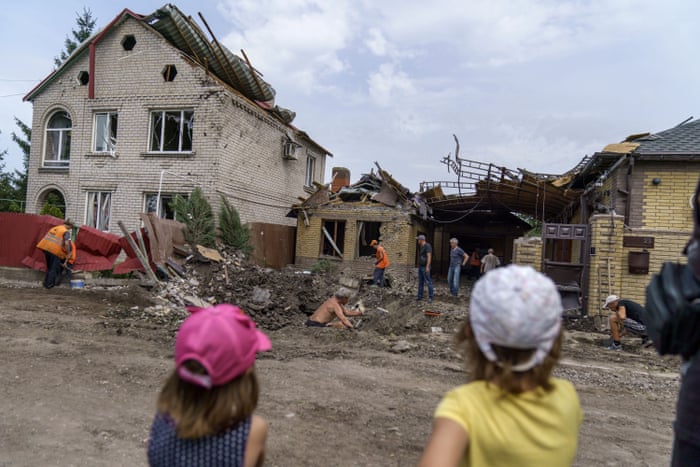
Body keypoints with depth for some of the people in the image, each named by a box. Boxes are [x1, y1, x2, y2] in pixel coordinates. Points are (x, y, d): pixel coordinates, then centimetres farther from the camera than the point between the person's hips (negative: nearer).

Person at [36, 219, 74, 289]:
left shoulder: (53, 228, 17)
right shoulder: (66, 232, -6)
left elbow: (46, 239, 23)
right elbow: (66, 243, -19)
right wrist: (68, 253, -7)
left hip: (46, 248, 7)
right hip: (55, 251, -7)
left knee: (49, 267, 23)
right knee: (54, 269, 6)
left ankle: (46, 282, 30)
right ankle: (49, 284, 9)